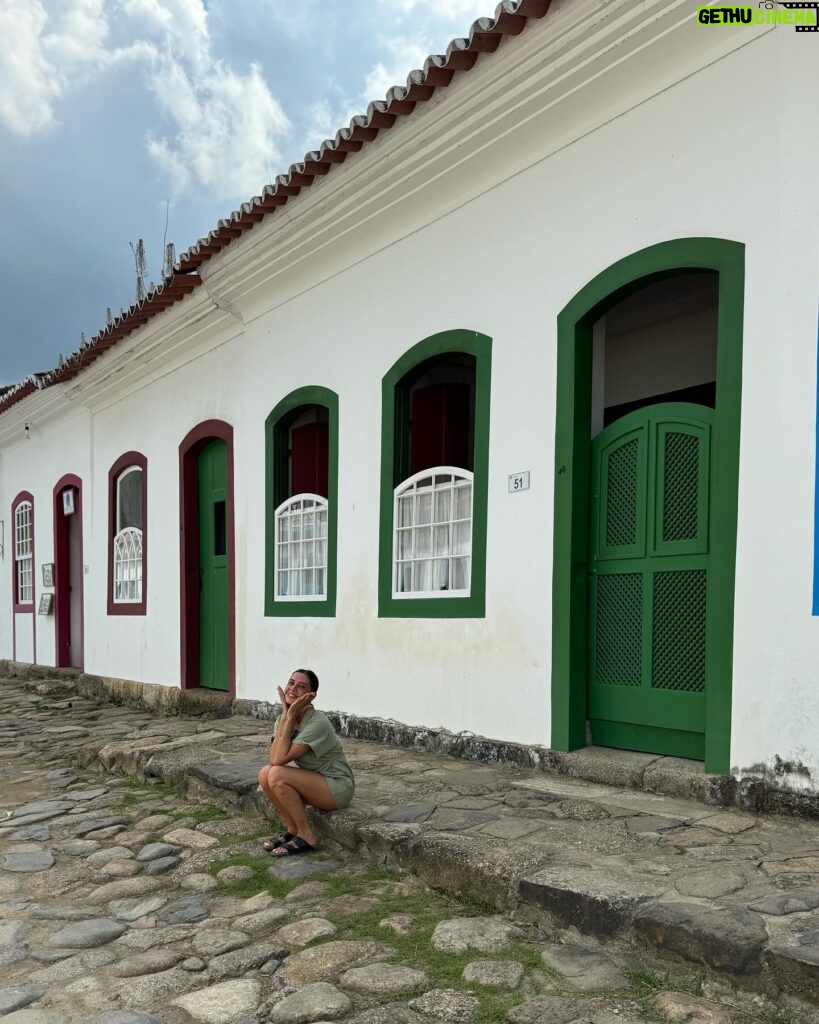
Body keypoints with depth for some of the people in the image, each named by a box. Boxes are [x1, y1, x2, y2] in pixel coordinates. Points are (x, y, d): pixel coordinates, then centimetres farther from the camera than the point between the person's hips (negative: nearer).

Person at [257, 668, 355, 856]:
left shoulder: (318, 723, -24)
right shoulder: (284, 718, -1)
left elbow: (280, 759, -29)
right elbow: (273, 757, -17)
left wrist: (291, 717, -27)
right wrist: (285, 715, -19)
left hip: (338, 786, -7)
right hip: (312, 783, 7)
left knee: (276, 775, -25)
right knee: (265, 774, -14)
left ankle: (306, 836, -9)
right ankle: (292, 829, 4)